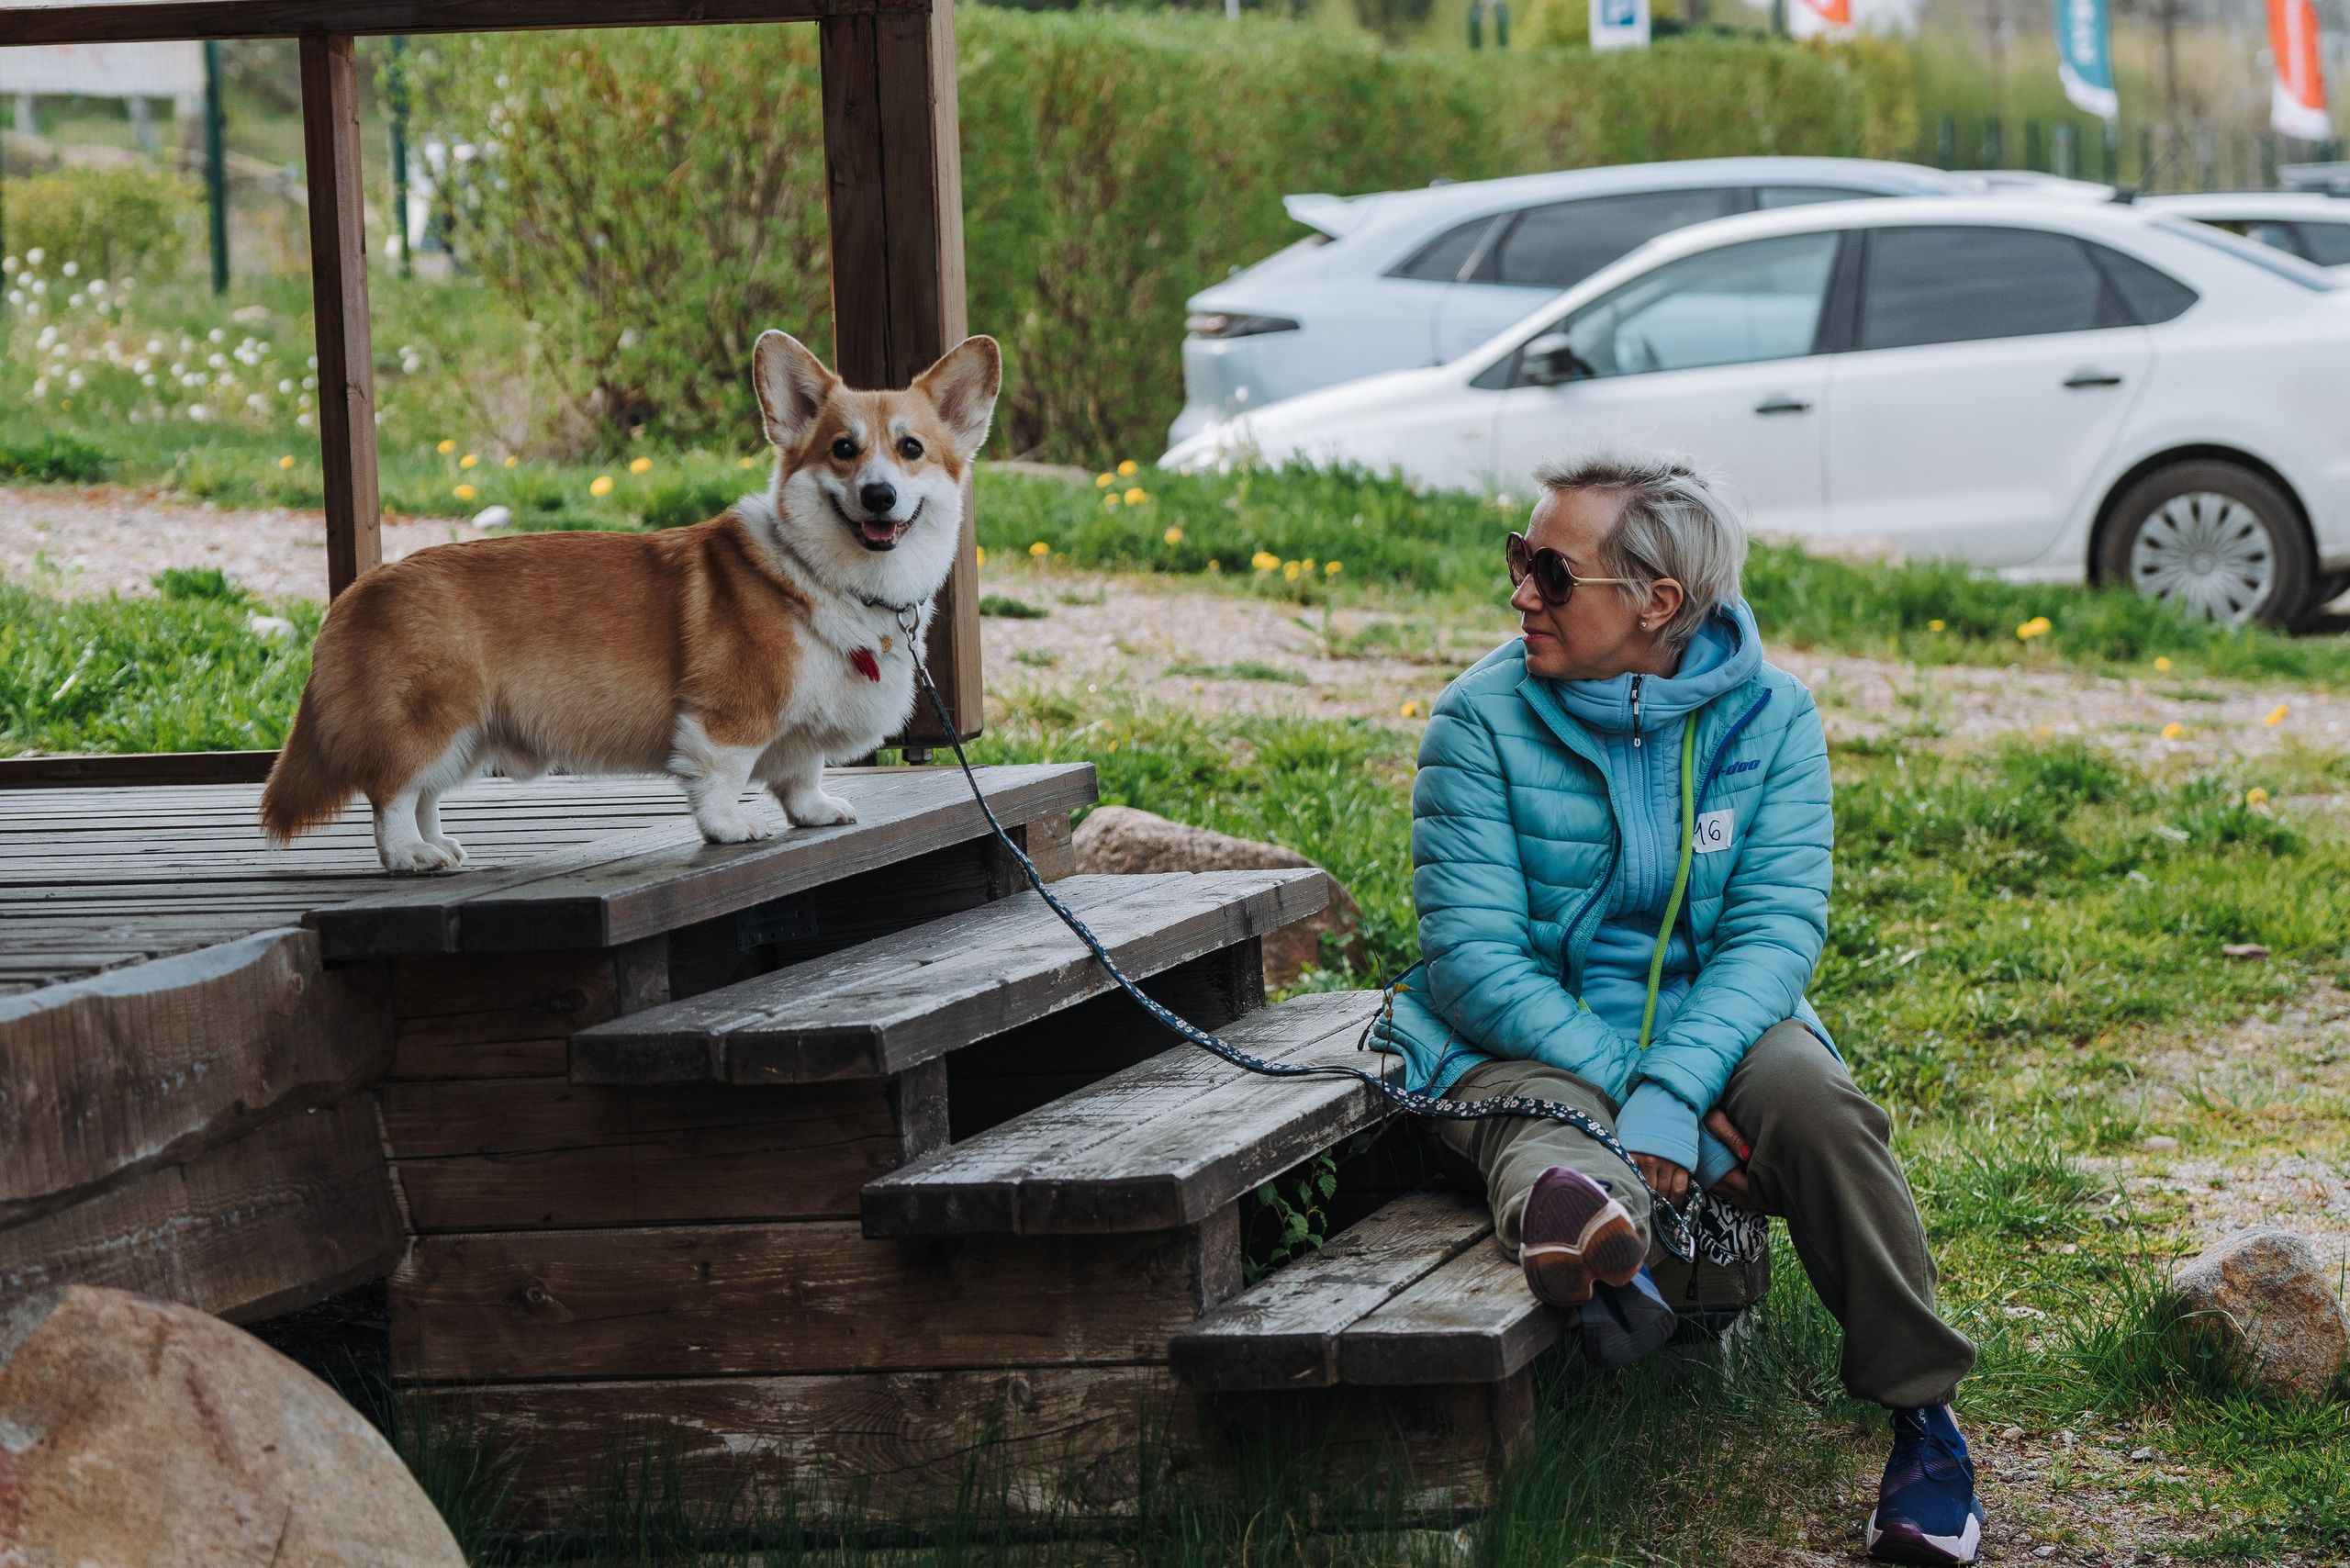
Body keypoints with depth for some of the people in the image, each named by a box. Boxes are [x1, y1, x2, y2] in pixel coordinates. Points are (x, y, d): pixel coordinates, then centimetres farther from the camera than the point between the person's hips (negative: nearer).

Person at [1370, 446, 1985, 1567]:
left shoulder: (1767, 717, -1)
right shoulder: (1482, 720, -5)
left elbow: (1775, 930, -10)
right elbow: (1472, 955, -11)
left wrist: (1674, 1088, -28)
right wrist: (1625, 1084, -24)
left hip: (1711, 1019, 1)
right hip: (1529, 1042, -1)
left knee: (1810, 1099, -31)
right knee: (1545, 1130, -36)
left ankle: (1923, 1420, -19)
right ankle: (1587, 1221, -74)